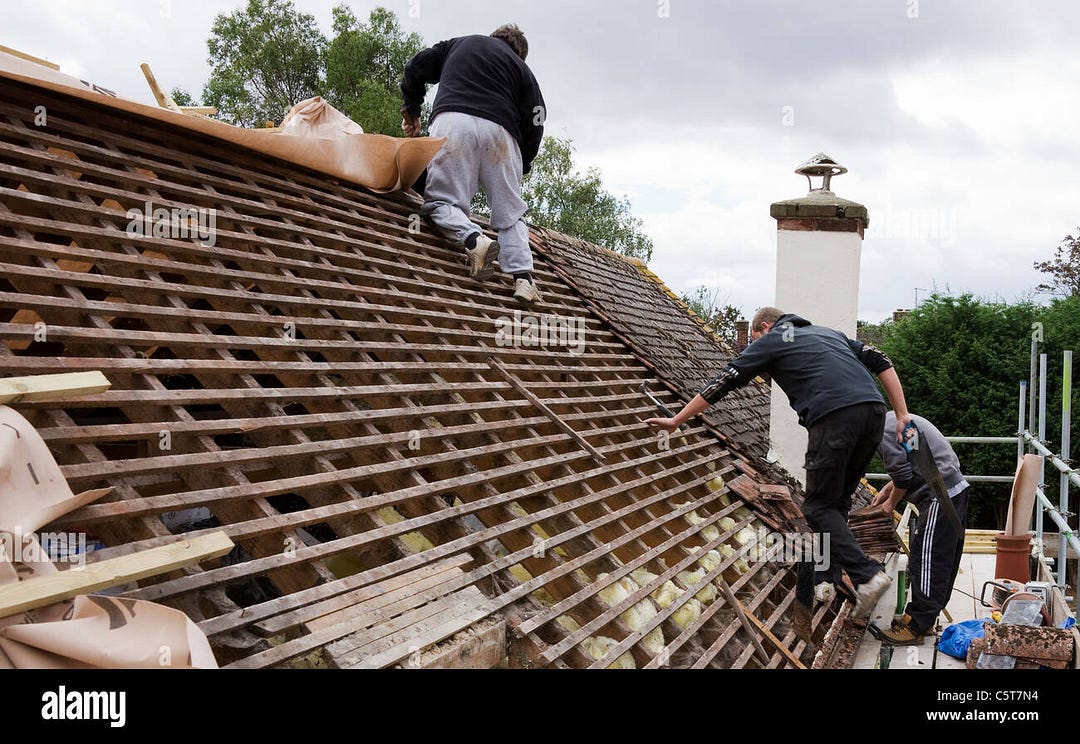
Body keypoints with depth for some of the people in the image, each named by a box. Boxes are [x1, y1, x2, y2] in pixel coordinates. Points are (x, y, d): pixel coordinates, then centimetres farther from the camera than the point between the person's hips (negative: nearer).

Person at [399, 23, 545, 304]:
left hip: (452, 120, -1)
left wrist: (411, 110, 40)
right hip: (499, 130, 1)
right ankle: (523, 277, -8)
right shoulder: (521, 68, 26)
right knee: (510, 212, 8)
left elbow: (415, 69, 26)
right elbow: (534, 123, 14)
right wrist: (521, 168, 24)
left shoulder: (458, 44, 32)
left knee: (441, 200, 0)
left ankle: (473, 239, -28)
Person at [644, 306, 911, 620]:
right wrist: (902, 415, 20)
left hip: (834, 416, -6)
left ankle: (867, 576, -10)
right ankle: (827, 579, 20)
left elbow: (723, 382, 18)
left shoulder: (770, 340, 18)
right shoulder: (829, 332, 33)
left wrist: (676, 421, 25)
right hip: (874, 410, 7)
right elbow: (882, 362, 23)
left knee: (819, 507, 3)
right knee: (838, 500, 19)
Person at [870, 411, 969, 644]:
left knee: (925, 562, -6)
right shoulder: (893, 419, 18)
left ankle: (916, 627, -1)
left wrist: (890, 503, 1)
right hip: (955, 488, 11)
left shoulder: (884, 433, -14)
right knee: (943, 560, 14)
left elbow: (903, 476, -15)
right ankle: (924, 620, 23)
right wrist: (886, 490, 24)